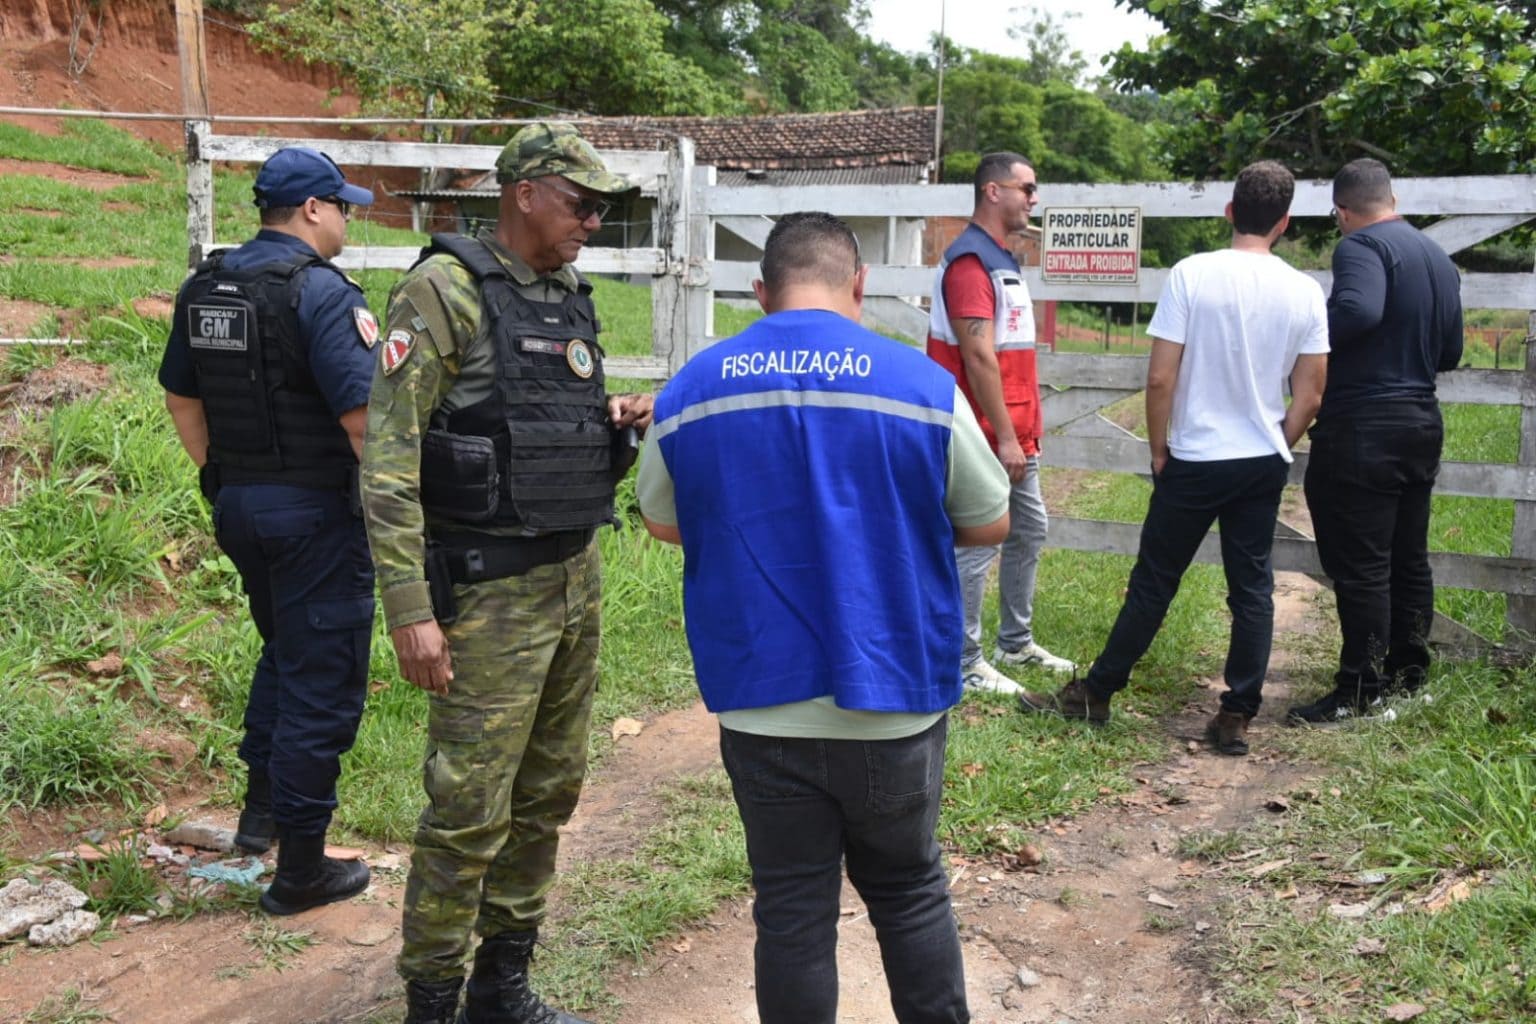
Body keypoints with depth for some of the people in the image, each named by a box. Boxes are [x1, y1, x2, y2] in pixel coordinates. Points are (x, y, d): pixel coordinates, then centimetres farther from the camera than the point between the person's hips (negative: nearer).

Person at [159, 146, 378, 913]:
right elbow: (363, 415, -22)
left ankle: (261, 804, 33)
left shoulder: (204, 286, 7)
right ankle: (300, 866, 12)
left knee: (282, 651, 27)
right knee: (322, 679, 3)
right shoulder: (322, 292, -17)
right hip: (315, 511, -8)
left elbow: (181, 397, 14)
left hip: (236, 504, 8)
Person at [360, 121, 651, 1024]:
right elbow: (389, 456, -15)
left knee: (549, 795, 14)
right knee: (470, 811, -2)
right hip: (490, 592, -8)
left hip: (578, 578, 8)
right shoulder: (446, 290, -11)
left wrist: (615, 421, 0)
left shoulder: (572, 297, 11)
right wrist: (410, 609, -20)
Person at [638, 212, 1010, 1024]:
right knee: (909, 892, 19)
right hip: (892, 699, 0)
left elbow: (661, 522, 12)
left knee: (791, 912, 12)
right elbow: (990, 524, 3)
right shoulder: (922, 383, -8)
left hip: (761, 704, 1)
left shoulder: (693, 388, -2)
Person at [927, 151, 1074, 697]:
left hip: (1016, 434, 11)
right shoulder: (970, 263, -16)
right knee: (977, 545, -4)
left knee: (1029, 531, 18)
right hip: (988, 437, -11)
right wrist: (1005, 437, -22)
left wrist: (1027, 429, 18)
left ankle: (1017, 642, 32)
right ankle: (964, 663, 6)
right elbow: (978, 356, -22)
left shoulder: (1002, 261, 16)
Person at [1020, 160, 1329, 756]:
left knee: (1153, 583, 6)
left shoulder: (1192, 274, -12)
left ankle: (1097, 693, 18)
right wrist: (1275, 449, 16)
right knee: (1252, 589, 10)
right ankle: (1237, 716, 14)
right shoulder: (1304, 292, -1)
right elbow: (1309, 396, 1)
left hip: (1195, 461, -3)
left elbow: (1160, 378, -13)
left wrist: (1159, 449, 0)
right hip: (1264, 463, 3)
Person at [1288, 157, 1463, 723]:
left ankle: (1357, 691, 2)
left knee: (1360, 565, -3)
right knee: (1409, 557, 17)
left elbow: (1358, 310, -32)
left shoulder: (1362, 246, -12)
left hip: (1363, 429, -9)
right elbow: (1450, 353, 18)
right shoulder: (1438, 258, 13)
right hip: (1421, 422, 9)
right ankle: (1408, 671, 27)